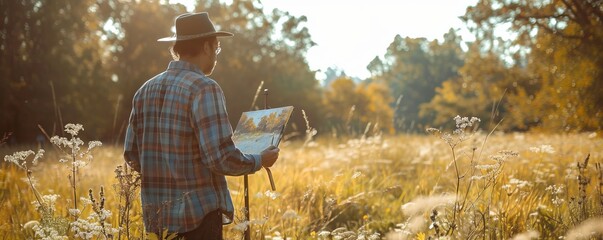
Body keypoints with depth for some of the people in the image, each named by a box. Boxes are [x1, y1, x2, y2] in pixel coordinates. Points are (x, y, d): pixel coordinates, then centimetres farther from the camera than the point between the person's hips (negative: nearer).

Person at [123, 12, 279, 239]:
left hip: (158, 213, 7)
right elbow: (221, 157, -18)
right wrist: (259, 161, 0)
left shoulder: (146, 90, 8)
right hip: (198, 213, -7)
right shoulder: (204, 88, -13)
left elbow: (132, 155, 11)